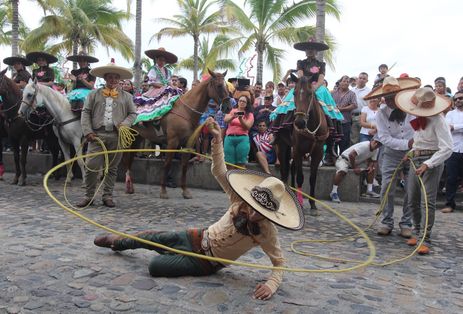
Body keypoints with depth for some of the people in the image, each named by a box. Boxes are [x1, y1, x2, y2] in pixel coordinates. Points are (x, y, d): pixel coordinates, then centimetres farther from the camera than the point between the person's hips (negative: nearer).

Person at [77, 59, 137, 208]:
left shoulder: (126, 96, 13)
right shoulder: (94, 94, 12)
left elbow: (133, 113, 11)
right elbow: (86, 113, 7)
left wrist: (125, 124, -9)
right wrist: (88, 131, -5)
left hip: (117, 136, 1)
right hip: (97, 134, 0)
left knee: (112, 168, 6)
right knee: (91, 166, -5)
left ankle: (107, 196, 16)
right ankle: (89, 196, 10)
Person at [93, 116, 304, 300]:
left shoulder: (266, 233, -26)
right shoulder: (239, 201, -18)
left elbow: (279, 262, -17)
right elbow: (219, 171, -20)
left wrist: (271, 284, -37)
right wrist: (217, 139, -33)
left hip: (208, 262, -3)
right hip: (201, 238, 4)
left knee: (155, 266, -15)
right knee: (153, 238, 12)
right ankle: (117, 242, 43)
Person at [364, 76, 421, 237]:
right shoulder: (381, 114, -6)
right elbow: (384, 138, -12)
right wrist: (407, 144, -21)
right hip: (392, 154, 0)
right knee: (387, 189, -2)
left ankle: (406, 224, 17)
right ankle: (387, 223, 12)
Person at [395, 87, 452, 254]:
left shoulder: (437, 120, -17)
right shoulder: (419, 118, 7)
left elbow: (447, 149, -20)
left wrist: (427, 164, -26)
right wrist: (412, 151, 10)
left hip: (431, 161, -8)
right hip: (417, 160, 8)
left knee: (427, 202, -9)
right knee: (412, 201, 12)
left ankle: (425, 240, -3)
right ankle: (418, 233, 27)